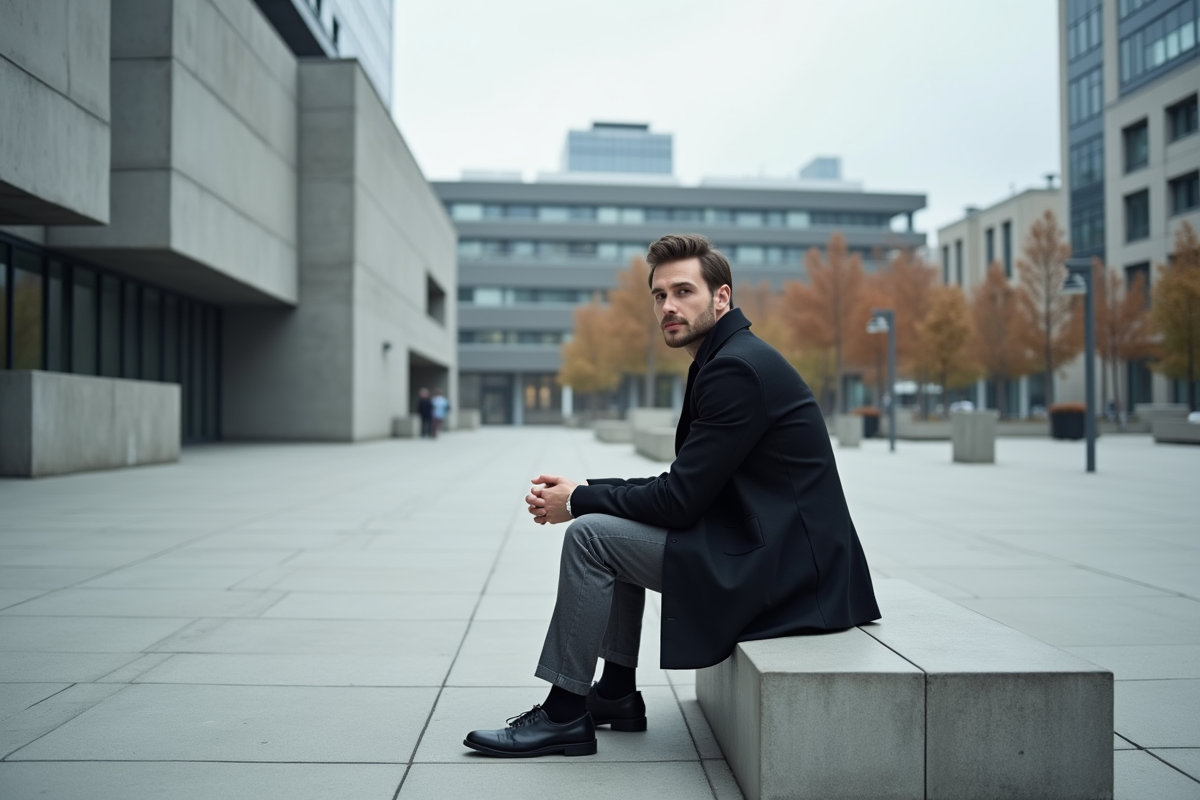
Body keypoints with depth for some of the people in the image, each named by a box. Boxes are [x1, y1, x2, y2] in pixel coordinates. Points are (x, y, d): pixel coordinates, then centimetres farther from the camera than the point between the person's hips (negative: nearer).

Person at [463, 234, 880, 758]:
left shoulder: (738, 367, -18)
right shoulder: (724, 359, 14)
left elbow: (679, 498, -20)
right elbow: (681, 486, 15)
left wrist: (578, 500, -7)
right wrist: (584, 493, 4)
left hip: (781, 562, -11)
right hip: (759, 541, 11)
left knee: (590, 534, -12)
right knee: (615, 525, 20)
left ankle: (564, 714, -1)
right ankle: (616, 694, 23)